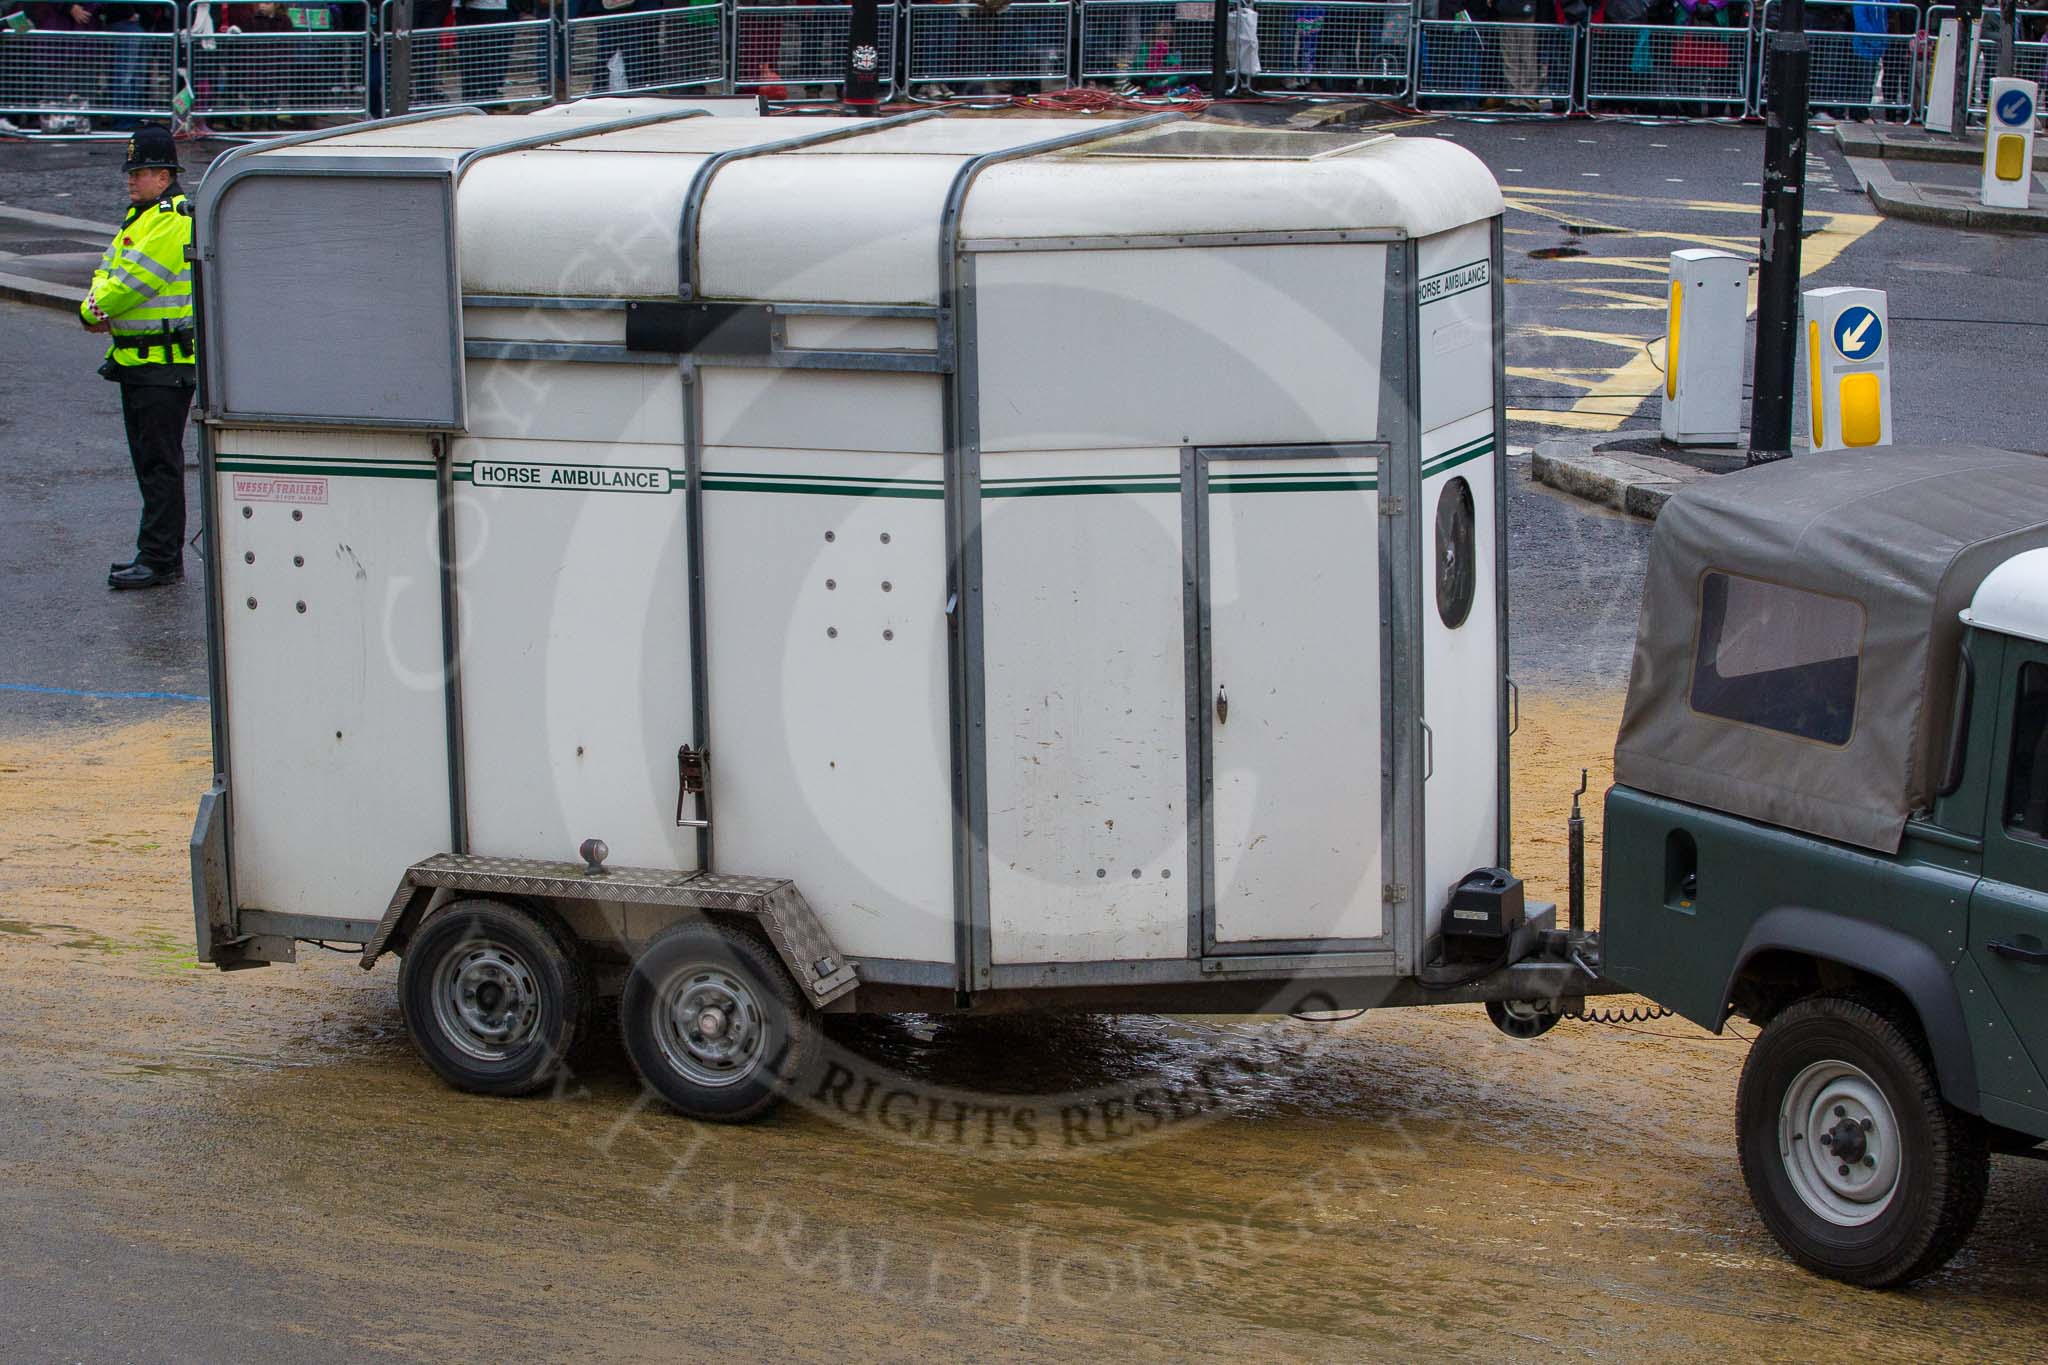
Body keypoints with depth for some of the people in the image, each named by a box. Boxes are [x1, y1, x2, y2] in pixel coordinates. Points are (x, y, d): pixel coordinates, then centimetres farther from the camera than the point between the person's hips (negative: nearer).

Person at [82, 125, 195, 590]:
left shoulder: (174, 221, -15)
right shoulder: (138, 216, 17)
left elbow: (134, 280, -19)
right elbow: (109, 269, 17)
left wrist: (92, 310, -4)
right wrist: (98, 303, -5)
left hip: (166, 362, -10)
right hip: (135, 359, 10)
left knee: (160, 461, -8)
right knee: (148, 459, 13)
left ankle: (158, 560, -6)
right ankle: (166, 553, 19)